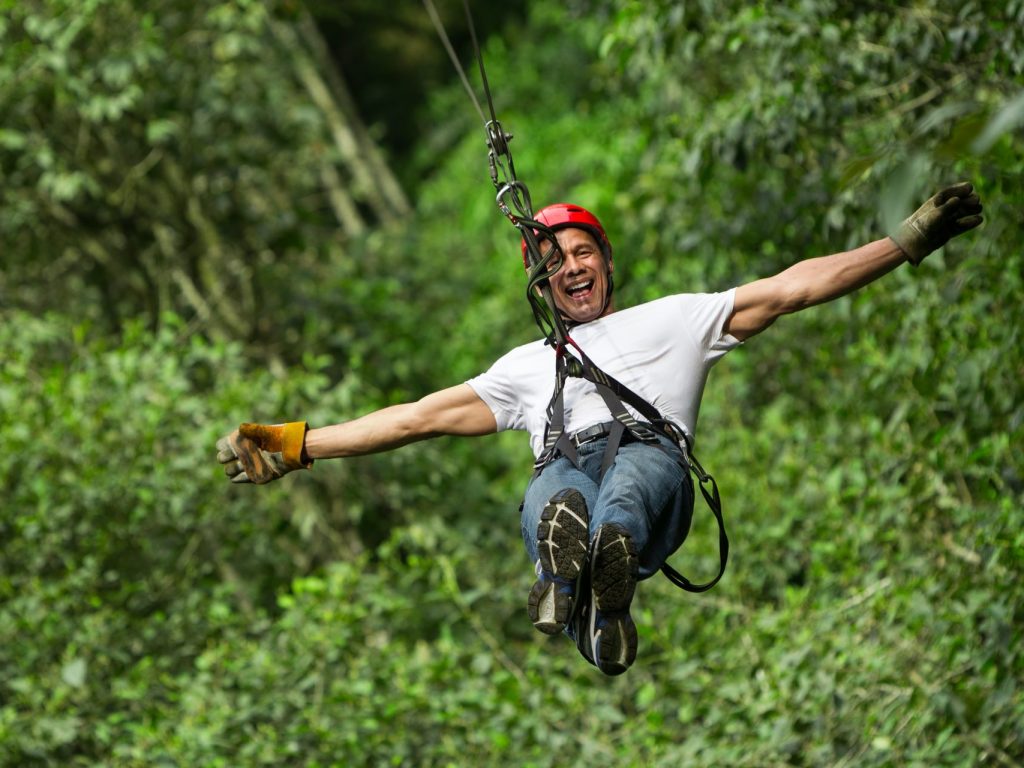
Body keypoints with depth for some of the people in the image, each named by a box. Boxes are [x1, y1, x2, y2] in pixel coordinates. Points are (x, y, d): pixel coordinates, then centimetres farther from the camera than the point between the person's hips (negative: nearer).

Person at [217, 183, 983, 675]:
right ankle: (572, 573, -74)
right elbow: (428, 414, 36)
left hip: (653, 467, -1)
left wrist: (908, 242, 17)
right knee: (555, 494, -40)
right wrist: (298, 445, 29)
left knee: (636, 462, -41)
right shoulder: (528, 364, 41)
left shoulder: (671, 320, 35)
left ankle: (612, 553, -74)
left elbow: (788, 289, 27)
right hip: (564, 473, 1)